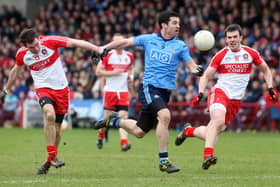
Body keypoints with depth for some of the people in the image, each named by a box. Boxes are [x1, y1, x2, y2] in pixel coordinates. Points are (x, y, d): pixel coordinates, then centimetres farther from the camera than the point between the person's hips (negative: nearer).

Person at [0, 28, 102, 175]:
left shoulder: (50, 41, -15)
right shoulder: (21, 54, -7)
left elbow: (75, 43, -15)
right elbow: (16, 70, 14)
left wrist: (98, 49, -23)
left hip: (61, 88, 0)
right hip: (43, 88, 0)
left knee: (56, 128, 4)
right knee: (50, 115, -31)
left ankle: (49, 162, 23)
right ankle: (52, 156, -22)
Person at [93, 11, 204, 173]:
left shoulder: (180, 46, 5)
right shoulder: (149, 39, 5)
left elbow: (191, 64, 0)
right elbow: (125, 42, 14)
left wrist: (197, 70, -23)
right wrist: (104, 48, 7)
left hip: (165, 91, 3)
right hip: (149, 87, -3)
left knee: (139, 132, 7)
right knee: (165, 115, -30)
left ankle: (113, 121, 39)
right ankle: (164, 161, -24)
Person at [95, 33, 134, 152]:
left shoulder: (129, 56, 9)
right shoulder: (108, 55, -2)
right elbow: (98, 72, -3)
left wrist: (130, 76, 7)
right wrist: (113, 72, -14)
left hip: (123, 91, 2)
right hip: (110, 90, -2)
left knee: (123, 116, -11)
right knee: (107, 117, 3)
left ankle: (123, 142, -20)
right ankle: (100, 136, 31)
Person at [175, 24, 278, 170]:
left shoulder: (251, 53, 4)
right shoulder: (220, 55, -2)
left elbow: (265, 69, 19)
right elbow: (206, 76, 1)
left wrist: (270, 88, 9)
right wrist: (200, 93, -14)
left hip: (236, 100, 3)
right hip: (220, 92, -3)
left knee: (211, 133, 3)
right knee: (218, 120, -33)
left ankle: (188, 131, 33)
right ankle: (208, 156, -37)